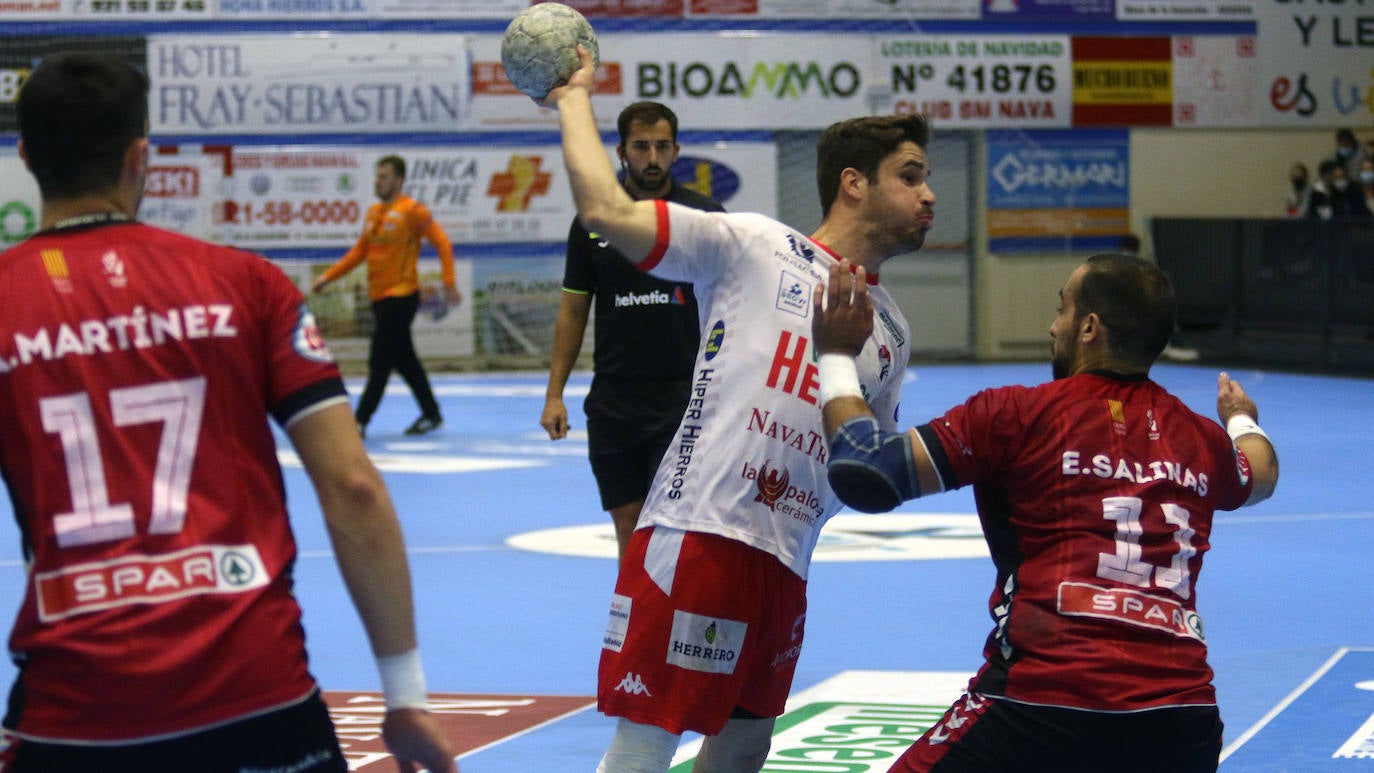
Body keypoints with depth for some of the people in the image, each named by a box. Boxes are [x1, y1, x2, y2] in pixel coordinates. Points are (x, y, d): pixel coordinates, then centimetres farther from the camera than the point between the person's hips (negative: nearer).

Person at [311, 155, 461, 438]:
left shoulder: (411, 211, -10)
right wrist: (328, 276, 13)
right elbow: (360, 251, 20)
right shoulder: (373, 212, 12)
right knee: (404, 360, 13)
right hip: (380, 297, 8)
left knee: (380, 361, -9)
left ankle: (360, 421, -9)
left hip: (401, 296, -8)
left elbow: (442, 242, -11)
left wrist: (449, 283, -18)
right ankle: (431, 414, 23)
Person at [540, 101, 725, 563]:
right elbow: (573, 311, 10)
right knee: (629, 527, 7)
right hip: (614, 400, 2)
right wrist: (554, 394, 5)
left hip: (685, 398, -2)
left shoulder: (706, 216, 1)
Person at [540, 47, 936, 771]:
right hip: (698, 538, -7)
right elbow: (605, 210, -9)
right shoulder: (756, 248, -1)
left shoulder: (890, 330, 20)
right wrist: (574, 97, 0)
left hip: (783, 566, 8)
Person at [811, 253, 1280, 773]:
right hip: (1182, 721, 5)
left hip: (1043, 706, -5)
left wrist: (837, 356, 13)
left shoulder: (1018, 417, 0)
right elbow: (1261, 475, 39)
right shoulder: (1199, 438, 15)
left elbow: (868, 476, -2)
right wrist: (1243, 420, 63)